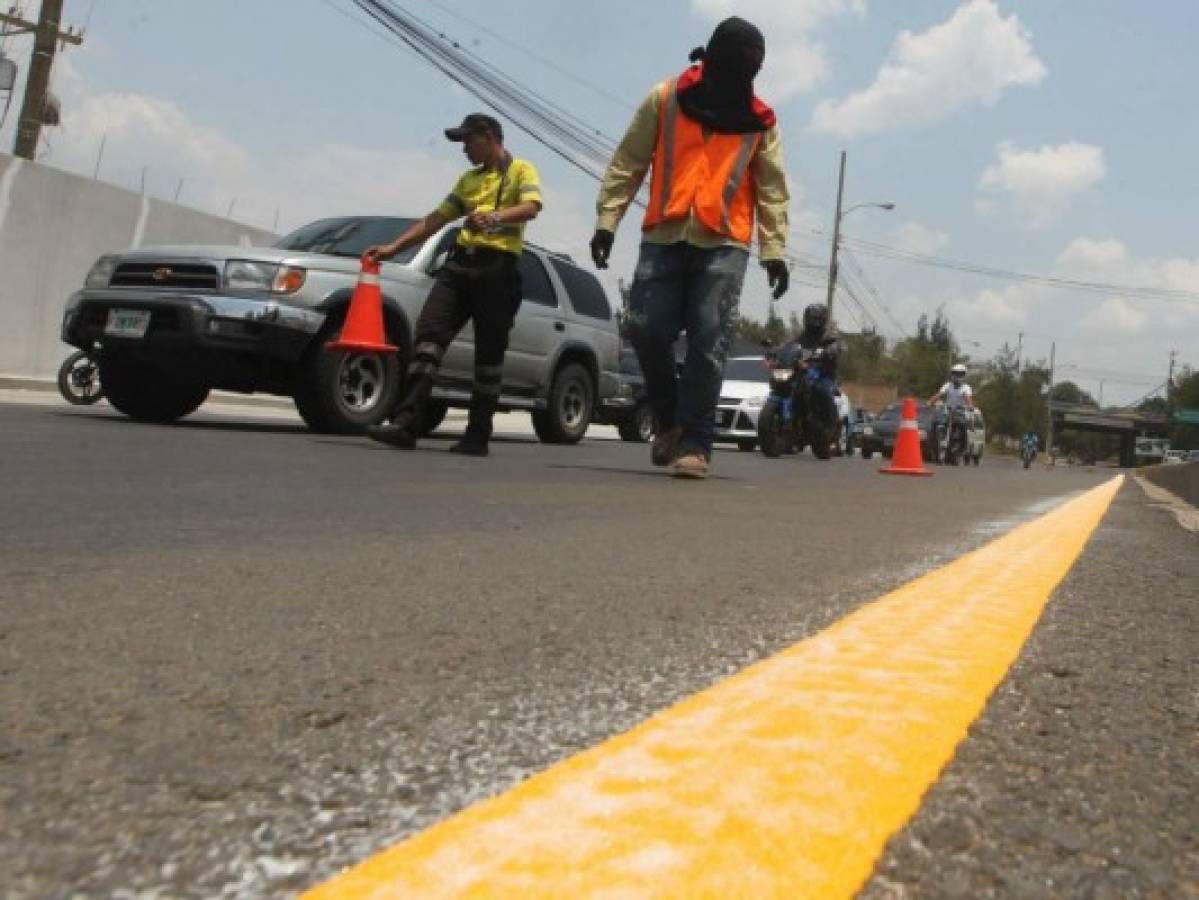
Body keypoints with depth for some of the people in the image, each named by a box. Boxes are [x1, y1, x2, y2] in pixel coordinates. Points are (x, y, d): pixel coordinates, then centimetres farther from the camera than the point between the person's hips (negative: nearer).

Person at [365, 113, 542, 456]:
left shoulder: (521, 170, 6)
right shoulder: (469, 179, 25)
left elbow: (531, 208, -14)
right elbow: (436, 219, 24)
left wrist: (495, 217, -33)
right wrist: (393, 247, 16)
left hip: (498, 268, -5)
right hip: (459, 263, 5)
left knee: (489, 352, -3)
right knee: (428, 334, -11)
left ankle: (478, 435, 4)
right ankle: (406, 422, -16)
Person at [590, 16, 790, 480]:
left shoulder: (760, 120, 11)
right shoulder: (665, 99, 8)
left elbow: (771, 189, 9)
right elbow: (627, 163, 7)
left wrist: (774, 250, -2)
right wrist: (607, 221, -2)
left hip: (724, 244, 0)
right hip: (663, 237, 1)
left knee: (708, 344, -9)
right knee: (647, 330, -6)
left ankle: (694, 443, -4)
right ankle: (669, 420, 17)